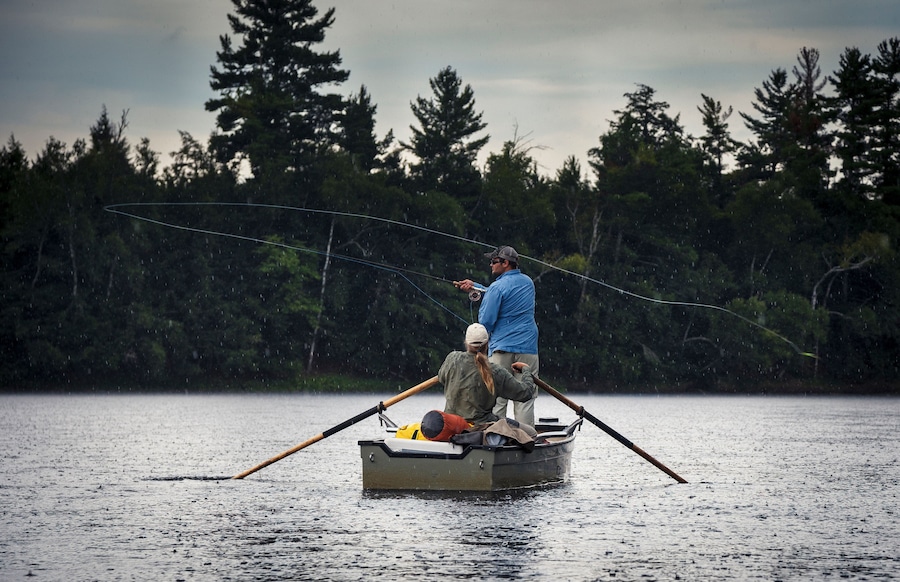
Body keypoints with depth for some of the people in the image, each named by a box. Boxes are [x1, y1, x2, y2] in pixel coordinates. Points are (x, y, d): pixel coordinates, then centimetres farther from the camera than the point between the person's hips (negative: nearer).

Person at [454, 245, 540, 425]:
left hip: (501, 348, -5)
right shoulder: (527, 282, 12)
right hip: (527, 349, 5)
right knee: (525, 398, 1)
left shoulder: (498, 287, -9)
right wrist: (475, 287, 25)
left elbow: (485, 322, -9)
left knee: (496, 399, 0)